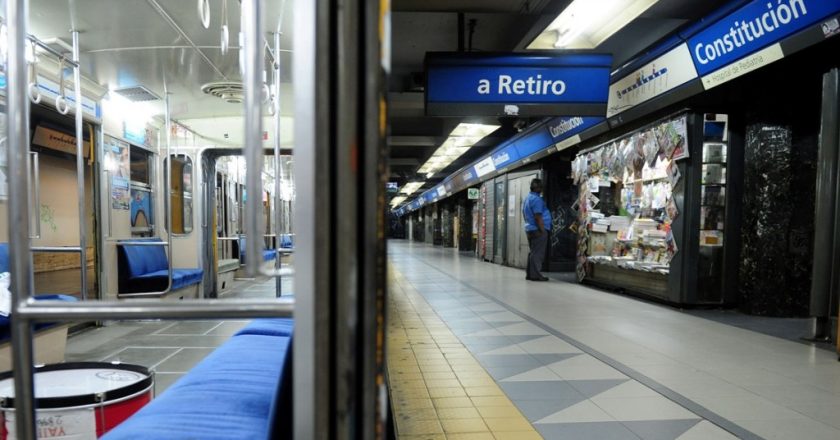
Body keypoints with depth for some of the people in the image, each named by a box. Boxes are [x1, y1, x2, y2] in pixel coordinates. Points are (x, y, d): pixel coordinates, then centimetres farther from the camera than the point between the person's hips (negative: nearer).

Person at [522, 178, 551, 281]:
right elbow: (538, 217, -20)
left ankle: (529, 274, 17)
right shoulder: (536, 199, -15)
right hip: (538, 230, -10)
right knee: (538, 253, -6)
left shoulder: (527, 198, 17)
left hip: (529, 229, 10)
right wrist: (543, 231, -17)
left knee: (533, 252, 15)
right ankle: (535, 274, -4)